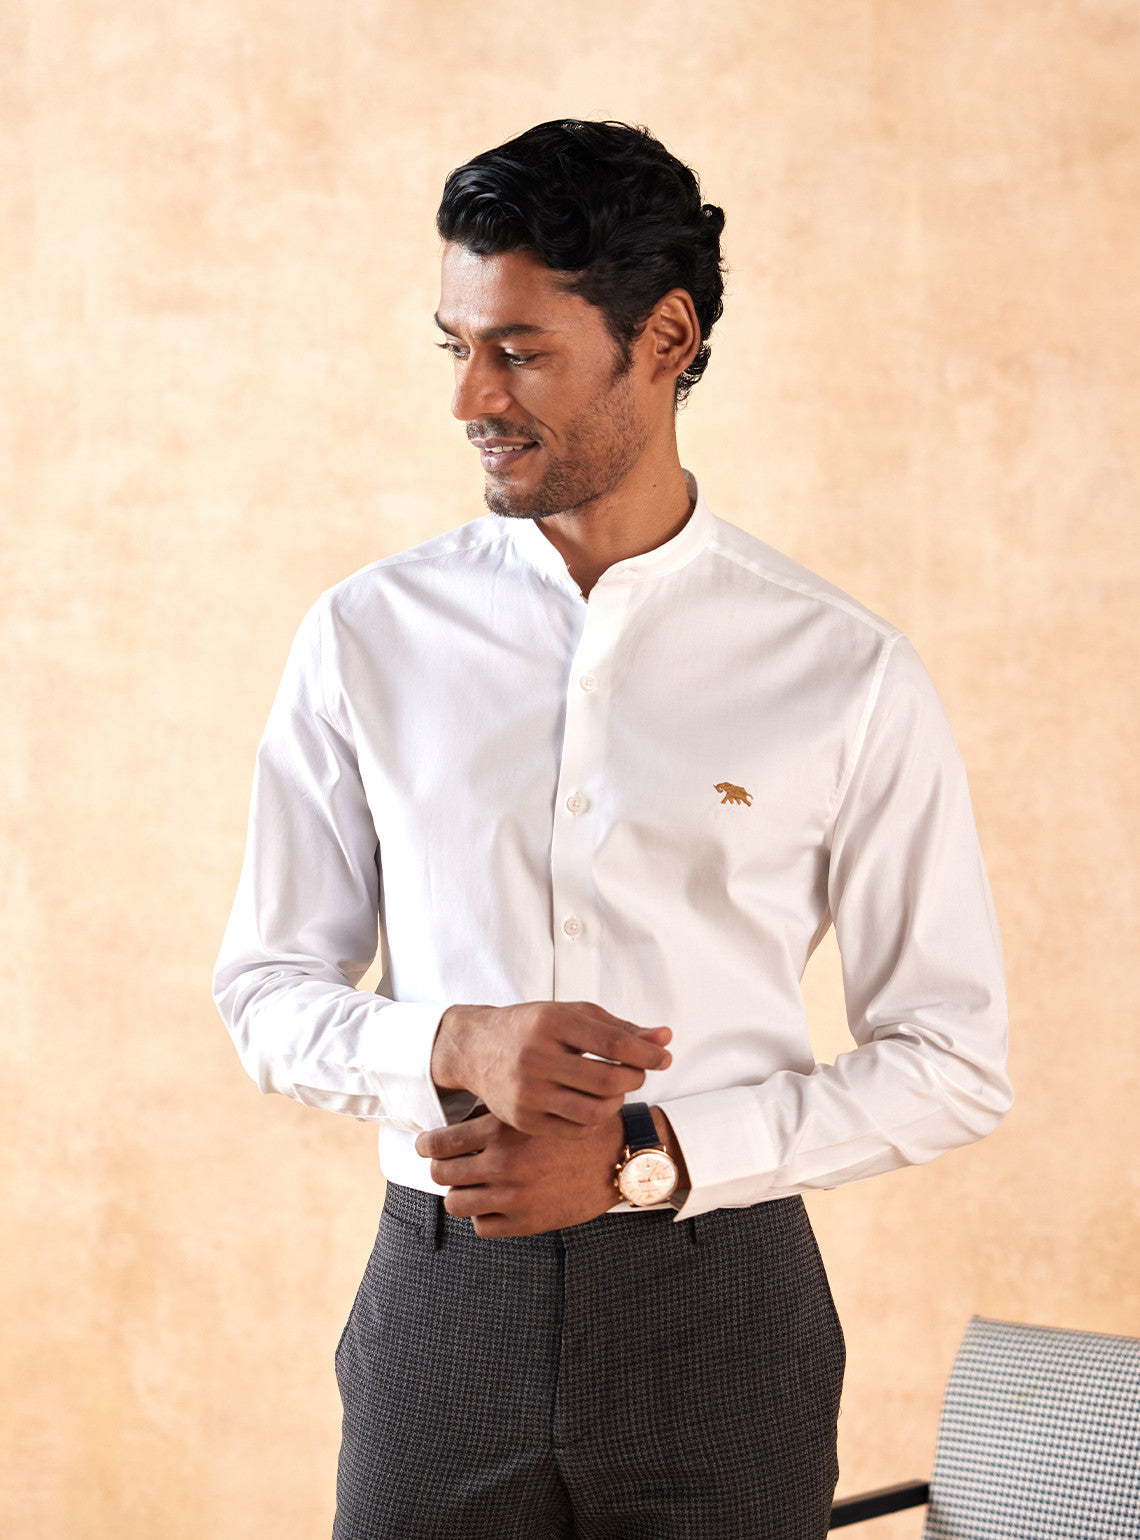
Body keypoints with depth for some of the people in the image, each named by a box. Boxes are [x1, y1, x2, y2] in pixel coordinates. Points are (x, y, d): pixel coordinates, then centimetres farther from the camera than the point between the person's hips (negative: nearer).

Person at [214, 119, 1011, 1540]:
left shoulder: (843, 673, -4)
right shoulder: (367, 639, 2)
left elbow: (952, 1058, -2)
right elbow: (264, 990, 6)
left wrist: (645, 1154, -12)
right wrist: (452, 1047, -14)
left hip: (720, 1307, -1)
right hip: (443, 1301, 1)